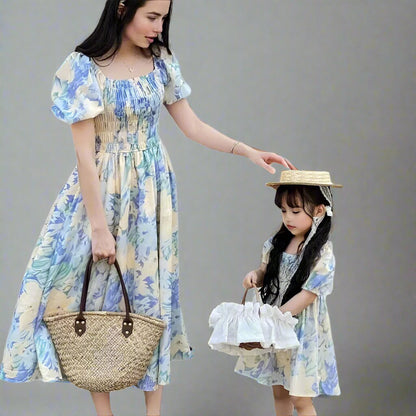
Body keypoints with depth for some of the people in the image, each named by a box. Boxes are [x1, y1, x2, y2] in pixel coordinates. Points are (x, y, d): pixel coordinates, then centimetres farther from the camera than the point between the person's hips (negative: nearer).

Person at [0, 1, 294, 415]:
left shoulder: (161, 62, 0)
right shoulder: (83, 68, -15)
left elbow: (192, 125, 8)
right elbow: (84, 152, -16)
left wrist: (248, 152, -1)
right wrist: (99, 226, -17)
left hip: (152, 192, 4)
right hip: (102, 192, -4)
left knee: (152, 292, 6)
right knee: (99, 291, 1)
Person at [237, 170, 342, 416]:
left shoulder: (322, 255, -18)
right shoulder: (279, 243, 1)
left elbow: (306, 296, -19)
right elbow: (267, 273, 13)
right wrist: (255, 276, -11)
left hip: (301, 329, -6)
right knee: (279, 392, 15)